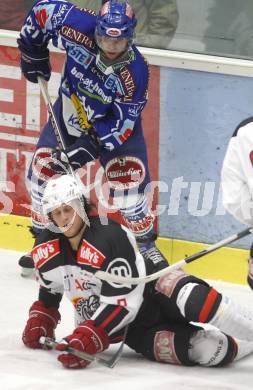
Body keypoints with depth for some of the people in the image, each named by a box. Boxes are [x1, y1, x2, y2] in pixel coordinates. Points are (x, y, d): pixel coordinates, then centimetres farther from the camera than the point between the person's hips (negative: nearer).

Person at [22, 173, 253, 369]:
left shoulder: (111, 237, -25)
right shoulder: (47, 249, -4)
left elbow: (122, 302, -28)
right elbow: (50, 290, 19)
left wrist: (86, 339, -33)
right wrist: (39, 323, 9)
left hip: (154, 296, -4)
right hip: (132, 330, 4)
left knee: (189, 296, -41)